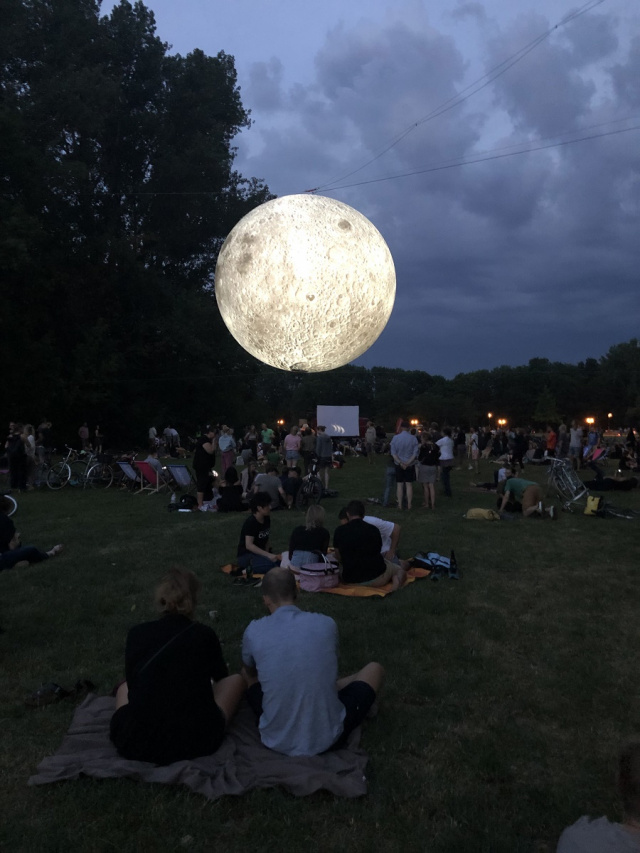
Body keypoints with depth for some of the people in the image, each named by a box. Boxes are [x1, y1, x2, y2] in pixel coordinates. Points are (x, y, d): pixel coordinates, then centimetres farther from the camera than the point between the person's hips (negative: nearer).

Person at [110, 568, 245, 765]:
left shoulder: (136, 634, 2)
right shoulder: (204, 635, -2)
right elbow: (220, 676, 21)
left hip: (133, 743, 3)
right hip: (194, 742, -3)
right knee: (236, 679, 21)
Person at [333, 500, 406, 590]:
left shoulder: (339, 531, -5)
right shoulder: (374, 530, -4)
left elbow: (339, 558, 2)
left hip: (350, 579, 3)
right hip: (376, 577, -3)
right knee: (400, 570, 21)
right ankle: (395, 579, -8)